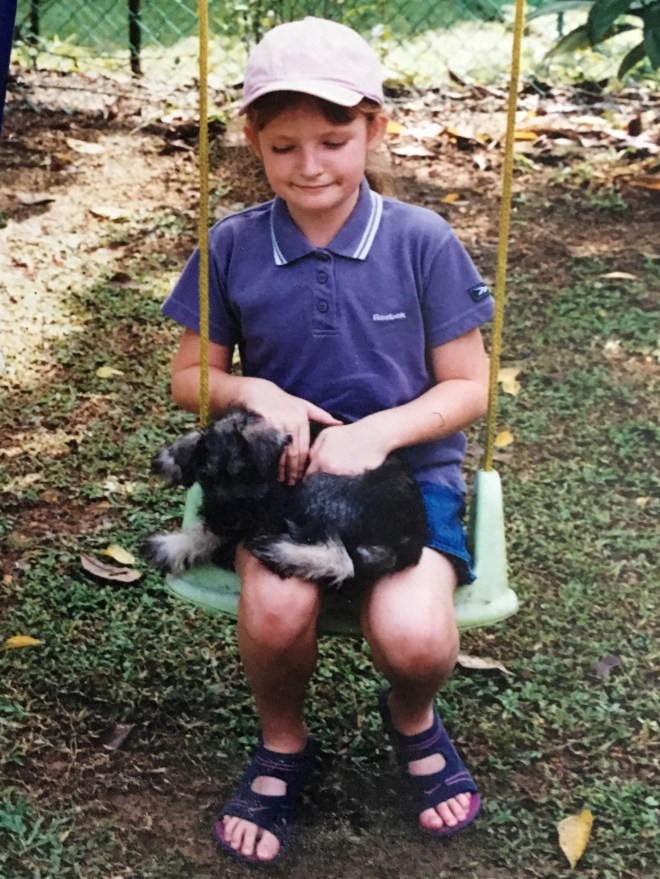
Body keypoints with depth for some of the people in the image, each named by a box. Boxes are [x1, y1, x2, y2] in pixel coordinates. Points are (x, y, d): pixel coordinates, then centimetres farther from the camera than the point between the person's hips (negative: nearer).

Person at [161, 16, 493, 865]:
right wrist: (253, 392, -13)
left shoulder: (422, 242, -6)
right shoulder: (232, 246, -2)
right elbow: (190, 376, 8)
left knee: (413, 635, -29)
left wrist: (376, 432, -18)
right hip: (282, 469, 1)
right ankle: (282, 745, 5)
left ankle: (411, 718, 12)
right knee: (275, 612, -31)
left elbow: (468, 387, -2)